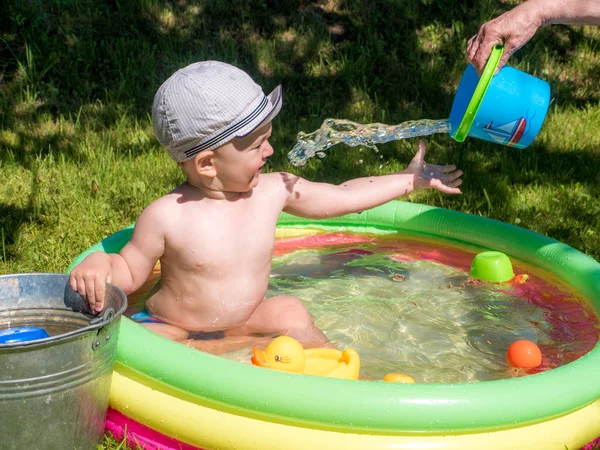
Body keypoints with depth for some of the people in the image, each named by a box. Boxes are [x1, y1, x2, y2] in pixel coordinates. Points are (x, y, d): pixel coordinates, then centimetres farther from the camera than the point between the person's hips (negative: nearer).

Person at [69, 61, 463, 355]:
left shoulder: (274, 190, -8)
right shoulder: (166, 217, -21)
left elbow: (343, 197, 5)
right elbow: (130, 271, -9)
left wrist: (410, 179, 9)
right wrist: (99, 264, -32)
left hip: (242, 319, 5)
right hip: (173, 329, -4)